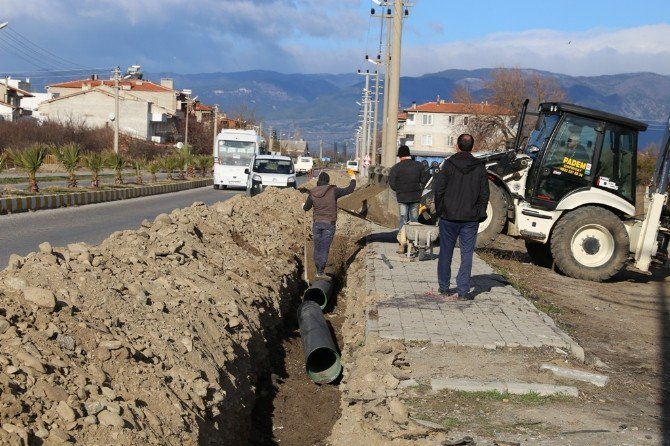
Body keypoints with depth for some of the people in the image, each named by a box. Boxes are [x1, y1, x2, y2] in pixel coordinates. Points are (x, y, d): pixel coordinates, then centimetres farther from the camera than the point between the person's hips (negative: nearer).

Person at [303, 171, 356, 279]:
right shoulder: (333, 191, -10)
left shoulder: (313, 194, -1)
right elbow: (349, 190, -6)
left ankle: (318, 271, 17)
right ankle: (321, 272, -1)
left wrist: (304, 205, 36)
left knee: (317, 248, 12)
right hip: (329, 224, -3)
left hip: (317, 223, 3)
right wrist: (353, 179, 13)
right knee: (324, 248, 0)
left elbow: (306, 208, 11)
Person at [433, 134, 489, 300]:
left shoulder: (449, 164, -6)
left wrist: (440, 210, 6)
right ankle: (463, 291, -2)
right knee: (467, 254, 4)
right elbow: (484, 194, 1)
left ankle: (444, 287, 19)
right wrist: (479, 214, 9)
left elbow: (439, 189, -6)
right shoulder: (479, 167, 0)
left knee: (446, 253, 11)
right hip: (471, 218, 1)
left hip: (449, 217, -1)